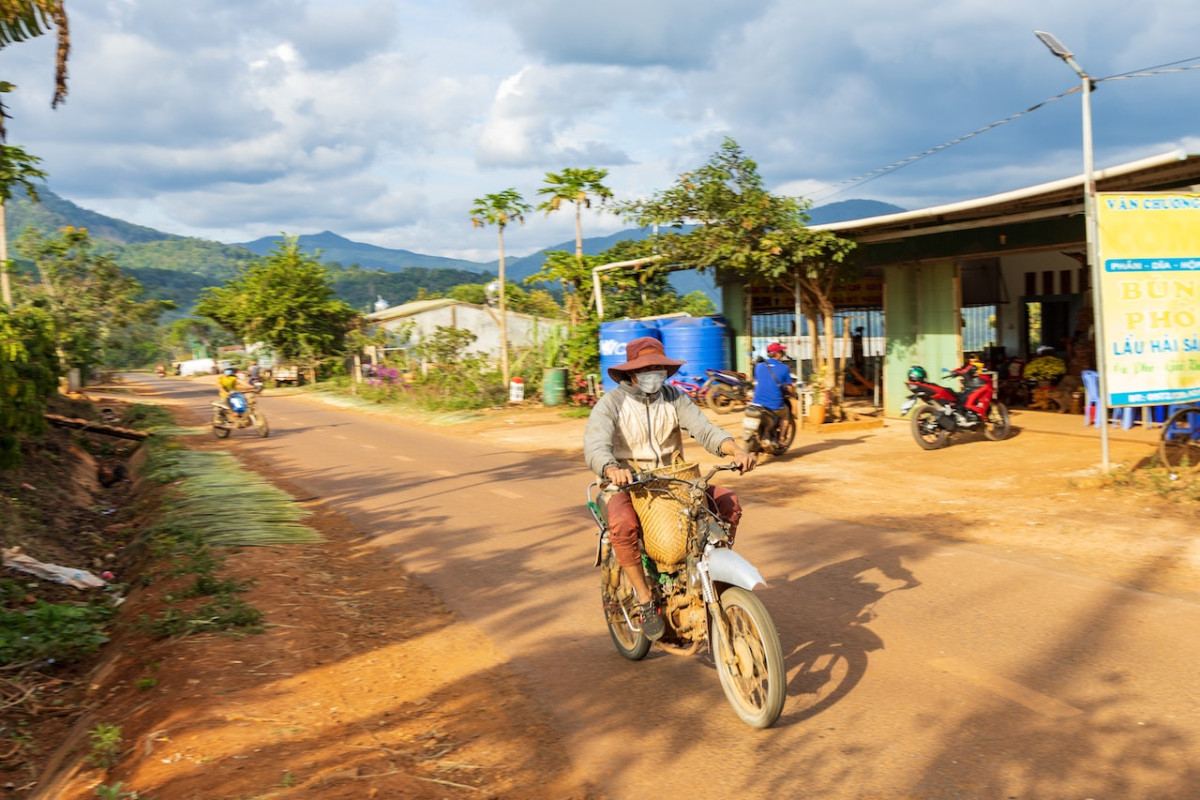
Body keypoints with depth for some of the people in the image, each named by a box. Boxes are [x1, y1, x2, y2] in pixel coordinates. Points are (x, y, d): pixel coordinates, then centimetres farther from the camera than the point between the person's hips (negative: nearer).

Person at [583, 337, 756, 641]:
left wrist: (736, 451, -30)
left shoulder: (674, 398, 3)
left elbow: (703, 429, -10)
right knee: (622, 525, -36)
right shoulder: (611, 403, -9)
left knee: (729, 502, -13)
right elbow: (595, 447, -24)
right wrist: (613, 471, -48)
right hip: (628, 485, -4)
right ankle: (646, 600, -19)